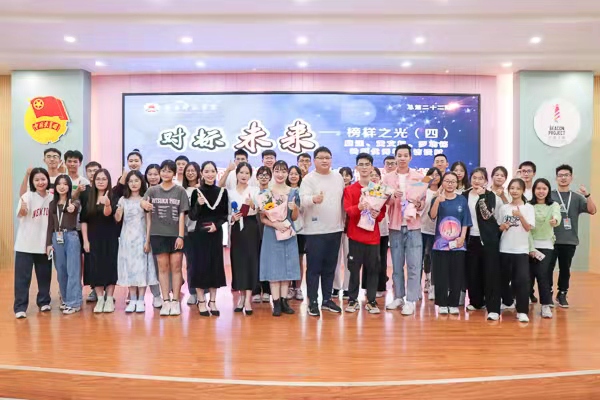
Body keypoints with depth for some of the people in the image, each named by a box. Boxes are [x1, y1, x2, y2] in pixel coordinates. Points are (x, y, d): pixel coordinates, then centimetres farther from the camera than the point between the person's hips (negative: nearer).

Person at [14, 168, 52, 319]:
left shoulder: (52, 198, 0)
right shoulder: (28, 196, -11)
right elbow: (20, 214, -28)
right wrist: (23, 208, -51)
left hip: (44, 243, 4)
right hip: (26, 244, -3)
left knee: (44, 275, 14)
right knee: (22, 276, -1)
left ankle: (44, 301, 28)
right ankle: (20, 307, 7)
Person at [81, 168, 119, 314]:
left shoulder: (113, 197, -5)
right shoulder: (88, 198, 4)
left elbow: (108, 213, -24)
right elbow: (83, 220, 4)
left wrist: (107, 204, -47)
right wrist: (85, 240, -2)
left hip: (109, 239, -2)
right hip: (93, 238, 3)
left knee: (109, 266, 0)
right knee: (95, 268, 3)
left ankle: (109, 299, 10)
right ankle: (100, 299, 13)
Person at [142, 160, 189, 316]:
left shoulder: (180, 191, 4)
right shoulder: (152, 190, 8)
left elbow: (182, 214, 0)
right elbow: (143, 203, -5)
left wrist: (180, 236, -7)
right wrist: (144, 204, -31)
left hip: (176, 234, -1)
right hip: (158, 234, 1)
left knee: (176, 267, 1)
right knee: (163, 267, 5)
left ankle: (175, 301, 7)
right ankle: (165, 301, 10)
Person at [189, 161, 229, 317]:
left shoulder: (222, 191, 2)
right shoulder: (197, 192, -2)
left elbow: (225, 215, 6)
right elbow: (192, 216, -2)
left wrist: (216, 224, -10)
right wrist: (198, 204, -19)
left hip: (216, 232, 2)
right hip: (200, 233, -2)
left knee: (215, 265, 6)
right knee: (200, 265, -1)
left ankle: (213, 301, 17)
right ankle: (201, 301, 11)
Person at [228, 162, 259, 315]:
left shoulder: (254, 190, 2)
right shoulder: (230, 192, 9)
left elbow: (258, 210, -8)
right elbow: (227, 213, 10)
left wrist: (252, 205, -29)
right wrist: (232, 218, -12)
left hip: (251, 227, -2)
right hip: (237, 228, 3)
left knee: (250, 260, -6)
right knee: (238, 261, 3)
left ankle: (248, 299, -6)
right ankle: (241, 297, 16)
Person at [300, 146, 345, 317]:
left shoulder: (338, 177, 10)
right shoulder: (308, 179, -7)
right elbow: (303, 199, -22)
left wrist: (344, 220, 14)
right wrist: (314, 199, -44)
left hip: (335, 229, 5)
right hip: (315, 231, -5)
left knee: (330, 267, 13)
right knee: (314, 268, 0)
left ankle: (327, 299, 24)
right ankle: (312, 302, 10)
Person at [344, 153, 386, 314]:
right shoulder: (349, 189, 2)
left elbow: (383, 212, 9)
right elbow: (347, 210, -9)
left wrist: (377, 215, -14)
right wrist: (359, 207, -29)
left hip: (373, 235, 2)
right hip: (355, 235, -2)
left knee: (373, 269, 5)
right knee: (354, 269, 3)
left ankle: (371, 301, 14)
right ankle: (353, 300, 13)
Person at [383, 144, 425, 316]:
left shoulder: (419, 177, 5)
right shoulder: (387, 177, 6)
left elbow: (424, 200, 4)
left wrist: (418, 204, -18)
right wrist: (394, 196, -21)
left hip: (413, 226, -1)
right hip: (395, 226, 1)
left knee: (413, 265, -3)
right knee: (397, 264, 8)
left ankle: (410, 301, 4)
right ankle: (398, 297, 20)